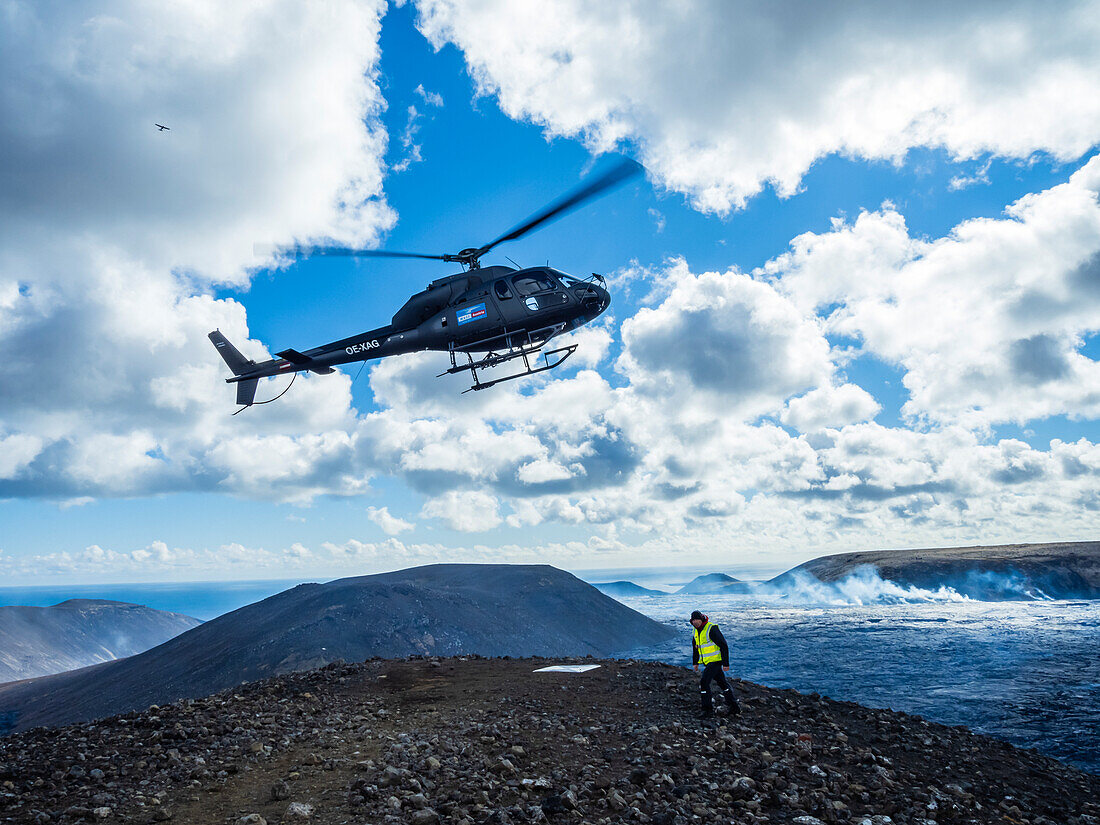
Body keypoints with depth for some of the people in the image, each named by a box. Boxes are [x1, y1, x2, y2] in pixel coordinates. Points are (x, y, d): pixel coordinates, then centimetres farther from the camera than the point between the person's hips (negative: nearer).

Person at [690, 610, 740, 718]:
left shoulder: (711, 629, -20)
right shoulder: (696, 631, 6)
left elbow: (724, 646, -19)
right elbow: (695, 646, 21)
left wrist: (726, 663, -19)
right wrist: (695, 662, 20)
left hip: (716, 660, -8)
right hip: (707, 662, 8)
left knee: (704, 682, -12)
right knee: (722, 683, 15)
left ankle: (708, 709, -3)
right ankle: (734, 707, 25)